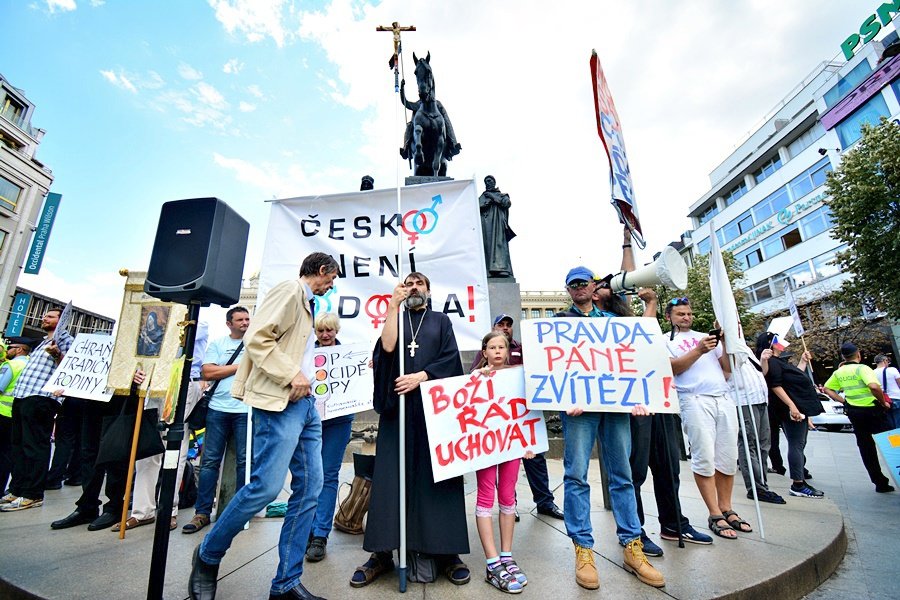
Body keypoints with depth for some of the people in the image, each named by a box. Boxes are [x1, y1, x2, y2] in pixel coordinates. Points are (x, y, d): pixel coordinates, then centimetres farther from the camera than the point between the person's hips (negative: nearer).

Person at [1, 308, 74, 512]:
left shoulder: (64, 338, -1)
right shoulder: (43, 342, 25)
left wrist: (57, 354, -29)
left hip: (41, 398, -9)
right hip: (22, 396, 9)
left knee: (35, 446, -8)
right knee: (18, 445, 12)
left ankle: (32, 495, -4)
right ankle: (17, 490, 20)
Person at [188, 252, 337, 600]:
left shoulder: (308, 304, 22)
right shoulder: (290, 290, -5)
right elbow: (256, 338, -16)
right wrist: (292, 374, -18)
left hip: (306, 403, 9)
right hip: (280, 402, -9)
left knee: (309, 488, 5)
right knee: (265, 486, -9)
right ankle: (208, 556, 19)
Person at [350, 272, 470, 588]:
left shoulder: (441, 320, 12)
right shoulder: (396, 318, 15)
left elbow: (450, 358, -1)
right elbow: (387, 348, -7)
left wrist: (421, 376, -14)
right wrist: (393, 306, -10)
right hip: (398, 405, 1)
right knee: (391, 475, -1)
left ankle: (446, 551, 9)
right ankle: (382, 553, 8)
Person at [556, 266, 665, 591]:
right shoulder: (561, 321, 11)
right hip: (579, 402, -3)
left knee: (622, 473, 7)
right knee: (576, 474, -3)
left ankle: (632, 546, 19)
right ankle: (583, 549, 8)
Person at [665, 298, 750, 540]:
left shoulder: (707, 337, 22)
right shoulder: (666, 340, 8)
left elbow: (728, 368, 16)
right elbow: (672, 368, -7)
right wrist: (698, 351, -15)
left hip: (724, 399, 5)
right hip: (694, 400, -5)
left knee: (728, 457, 4)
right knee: (704, 458, -6)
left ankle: (726, 509, 17)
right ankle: (715, 515, 3)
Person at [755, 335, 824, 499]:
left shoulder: (779, 361, 20)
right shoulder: (771, 362, -13)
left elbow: (796, 377, 30)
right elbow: (776, 386, -20)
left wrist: (803, 362, 32)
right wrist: (792, 406, -24)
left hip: (800, 408, 11)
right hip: (793, 409, -11)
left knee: (799, 445, 14)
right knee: (796, 445, -8)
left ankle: (801, 481, 21)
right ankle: (797, 485, -5)